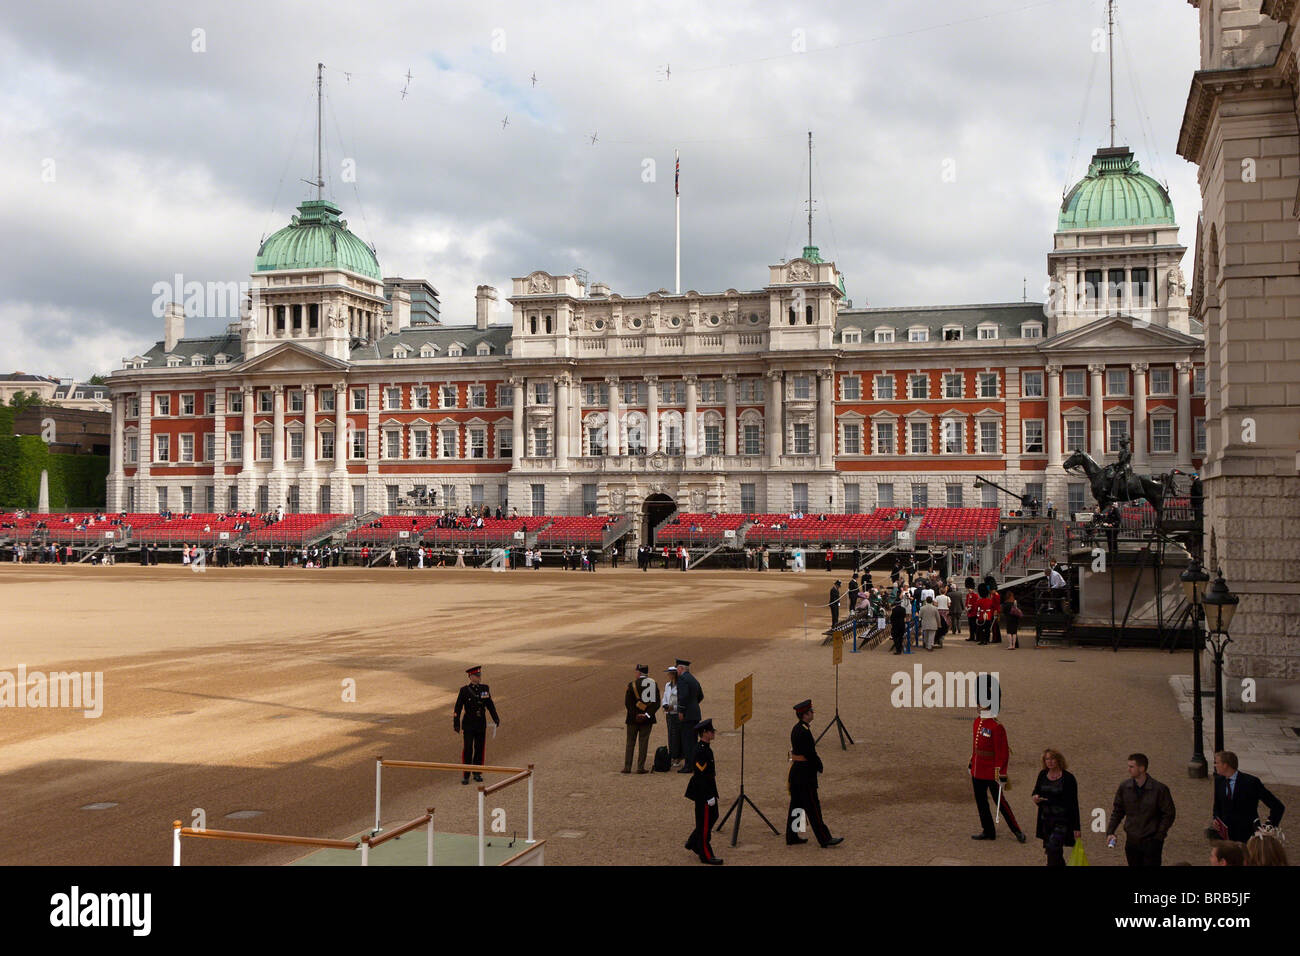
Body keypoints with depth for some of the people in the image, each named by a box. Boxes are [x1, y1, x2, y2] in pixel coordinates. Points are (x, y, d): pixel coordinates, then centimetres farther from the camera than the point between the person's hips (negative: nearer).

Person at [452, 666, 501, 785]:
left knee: (479, 749, 9)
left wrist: (496, 718, 4)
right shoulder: (464, 690, -8)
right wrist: (456, 724, -9)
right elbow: (458, 708, -7)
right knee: (468, 749, -3)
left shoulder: (485, 688, 2)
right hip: (469, 725, -4)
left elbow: (490, 704, 11)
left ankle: (477, 773, 21)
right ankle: (466, 775, 6)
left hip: (481, 724, 4)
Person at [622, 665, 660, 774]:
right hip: (647, 720, 2)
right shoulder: (654, 684, 0)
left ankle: (627, 767, 8)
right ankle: (640, 767, 4)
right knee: (643, 743, 6)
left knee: (630, 743, 8)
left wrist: (635, 715, -8)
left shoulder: (632, 685, -7)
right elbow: (657, 703, -4)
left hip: (633, 719, -1)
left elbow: (627, 703, -11)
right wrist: (647, 715, -9)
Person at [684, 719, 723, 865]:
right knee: (705, 821, -1)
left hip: (707, 789, 10)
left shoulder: (703, 748, 8)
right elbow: (701, 775, -24)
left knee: (712, 816, 20)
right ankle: (706, 855, 9)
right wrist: (709, 797, -22)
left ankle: (693, 843, 32)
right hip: (704, 792, -10)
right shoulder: (701, 751, -23)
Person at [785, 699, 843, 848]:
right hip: (806, 773, -10)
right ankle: (825, 839, 2)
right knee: (812, 807, -4)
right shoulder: (804, 732, -21)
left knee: (796, 805, 14)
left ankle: (792, 837, 20)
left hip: (795, 771, 10)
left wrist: (817, 763, 12)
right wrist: (819, 766, -5)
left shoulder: (796, 728, 10)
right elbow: (810, 754, -21)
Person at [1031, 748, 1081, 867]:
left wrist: (1076, 827, -10)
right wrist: (1034, 797, -7)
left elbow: (1074, 804, -9)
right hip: (1046, 818, 6)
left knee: (1053, 848, -17)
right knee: (1049, 849, 14)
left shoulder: (1068, 778, -11)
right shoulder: (1042, 775, 4)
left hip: (1062, 820, -6)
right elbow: (1036, 791, 18)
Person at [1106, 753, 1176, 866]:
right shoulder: (1124, 787, -1)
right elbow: (1117, 811, 8)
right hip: (1132, 841, 4)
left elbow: (1169, 814, -5)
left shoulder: (1159, 789, -12)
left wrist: (1159, 835, -9)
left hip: (1151, 842, -4)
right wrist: (1110, 832, -1)